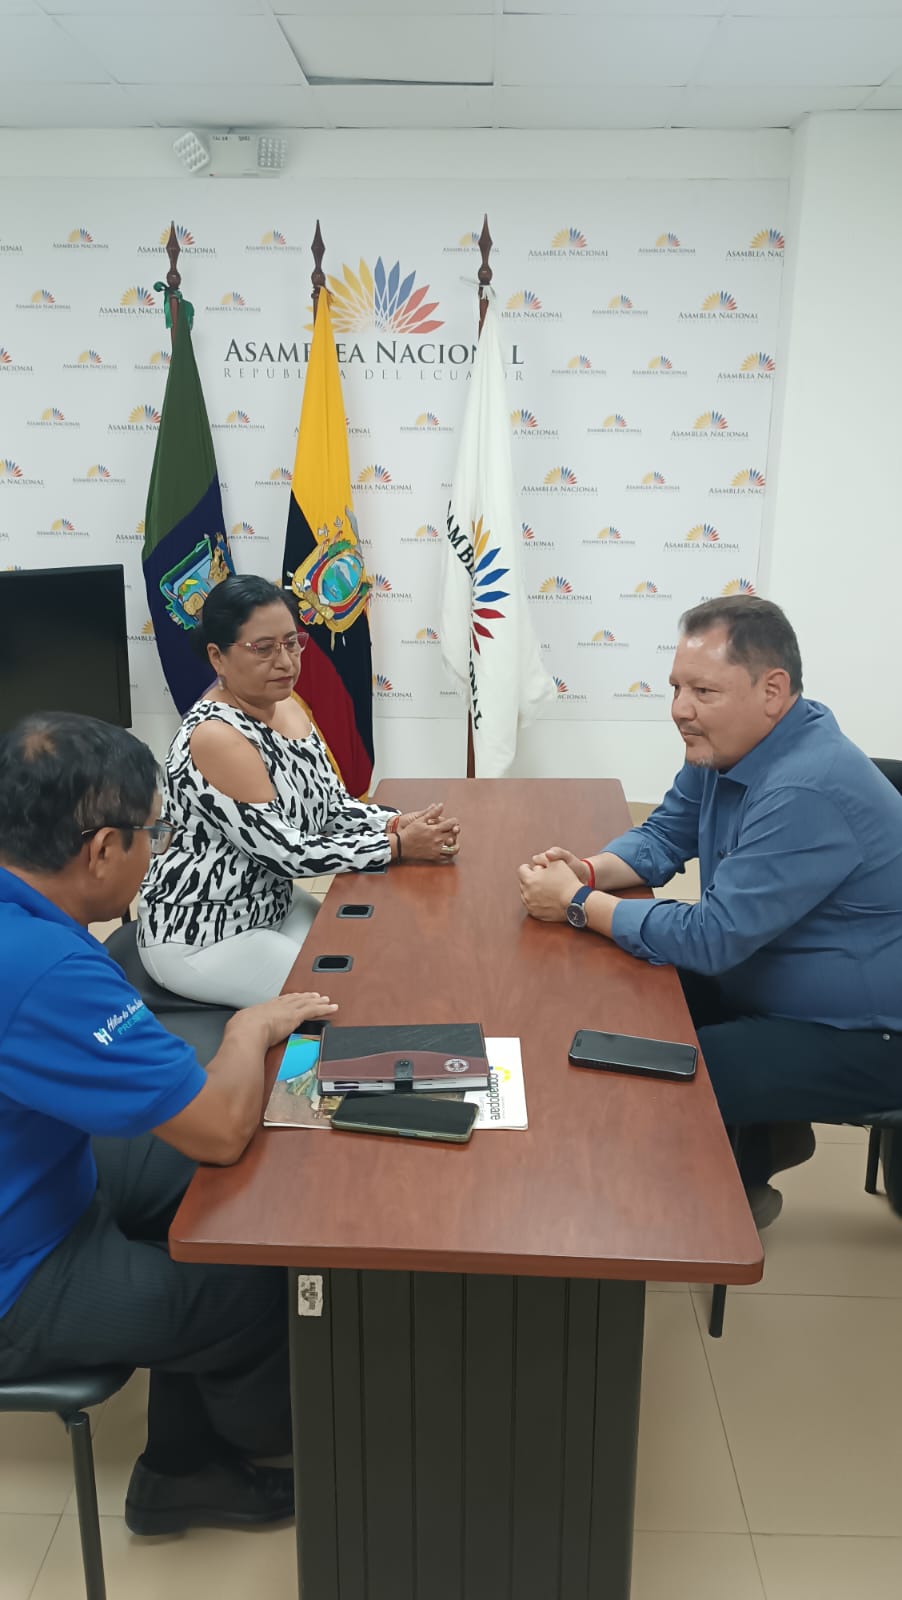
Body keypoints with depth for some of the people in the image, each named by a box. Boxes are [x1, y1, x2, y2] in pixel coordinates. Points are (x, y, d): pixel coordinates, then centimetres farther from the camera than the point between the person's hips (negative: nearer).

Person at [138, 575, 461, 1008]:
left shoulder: (288, 706, 1)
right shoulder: (215, 738, -27)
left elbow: (332, 805, 4)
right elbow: (286, 852, -26)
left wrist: (399, 823, -15)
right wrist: (399, 846, -23)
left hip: (272, 904, 9)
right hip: (199, 936, -8)